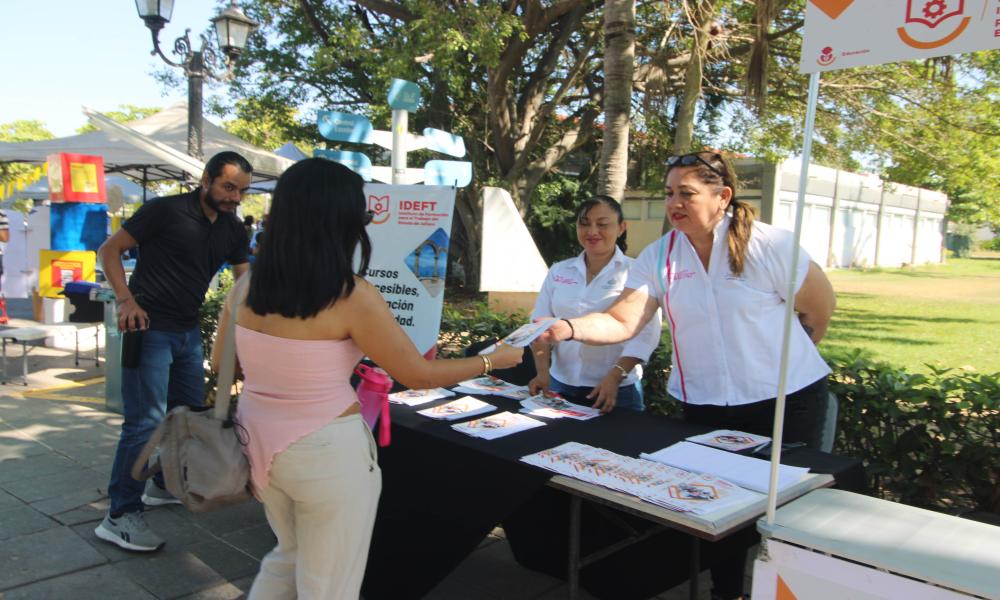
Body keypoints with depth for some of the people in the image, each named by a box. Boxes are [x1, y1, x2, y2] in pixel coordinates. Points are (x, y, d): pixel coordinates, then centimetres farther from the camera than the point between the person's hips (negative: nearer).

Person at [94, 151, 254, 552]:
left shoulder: (233, 229, 7)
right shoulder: (166, 211, -12)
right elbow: (109, 250, -8)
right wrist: (126, 299, -19)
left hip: (188, 331, 8)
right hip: (149, 327, -8)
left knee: (191, 413, 16)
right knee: (146, 421, -9)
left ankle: (165, 485, 35)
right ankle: (120, 516, 1)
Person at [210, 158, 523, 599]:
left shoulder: (246, 287, -3)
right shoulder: (351, 297, -20)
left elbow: (221, 364, 11)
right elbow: (418, 375, -12)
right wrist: (493, 360, 2)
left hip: (260, 441, 7)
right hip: (327, 453, -6)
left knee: (290, 556, 31)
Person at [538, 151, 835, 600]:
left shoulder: (768, 245, -13)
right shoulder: (659, 256, -5)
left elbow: (819, 307, 0)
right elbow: (622, 322, -13)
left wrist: (782, 358, 11)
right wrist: (570, 328, -31)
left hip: (785, 400, -2)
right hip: (704, 404, 3)